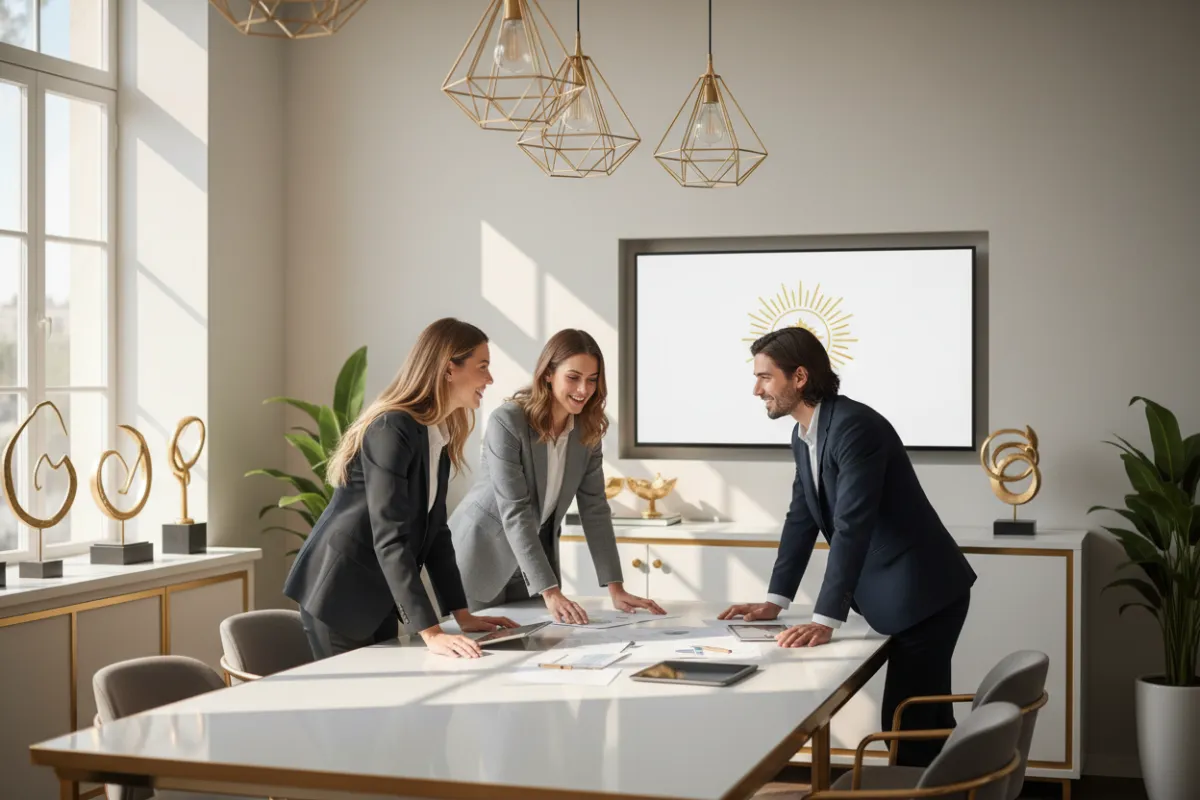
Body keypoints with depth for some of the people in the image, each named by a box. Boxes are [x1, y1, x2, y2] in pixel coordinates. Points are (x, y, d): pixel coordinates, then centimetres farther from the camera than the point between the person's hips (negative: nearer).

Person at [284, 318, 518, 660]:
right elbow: (390, 538, -28)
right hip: (340, 594, -9)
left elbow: (434, 531, 9)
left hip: (379, 599, 9)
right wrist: (431, 633, -32)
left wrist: (463, 615, 4)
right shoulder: (393, 428, -22)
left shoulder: (438, 435, 5)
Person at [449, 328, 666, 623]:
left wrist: (616, 589, -11)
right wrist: (551, 592, -34)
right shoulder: (507, 422, -24)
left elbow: (593, 506, -3)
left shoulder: (588, 428, -5)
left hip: (536, 554, 6)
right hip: (481, 556, -5)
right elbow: (515, 512, -28)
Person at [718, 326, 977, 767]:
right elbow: (801, 518, 15)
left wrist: (825, 621, -31)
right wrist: (775, 600, 9)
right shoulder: (803, 436, 9)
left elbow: (851, 526, -28)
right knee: (925, 721, 16)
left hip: (925, 592, -9)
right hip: (906, 594, 10)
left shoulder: (854, 425, -22)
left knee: (906, 724, -8)